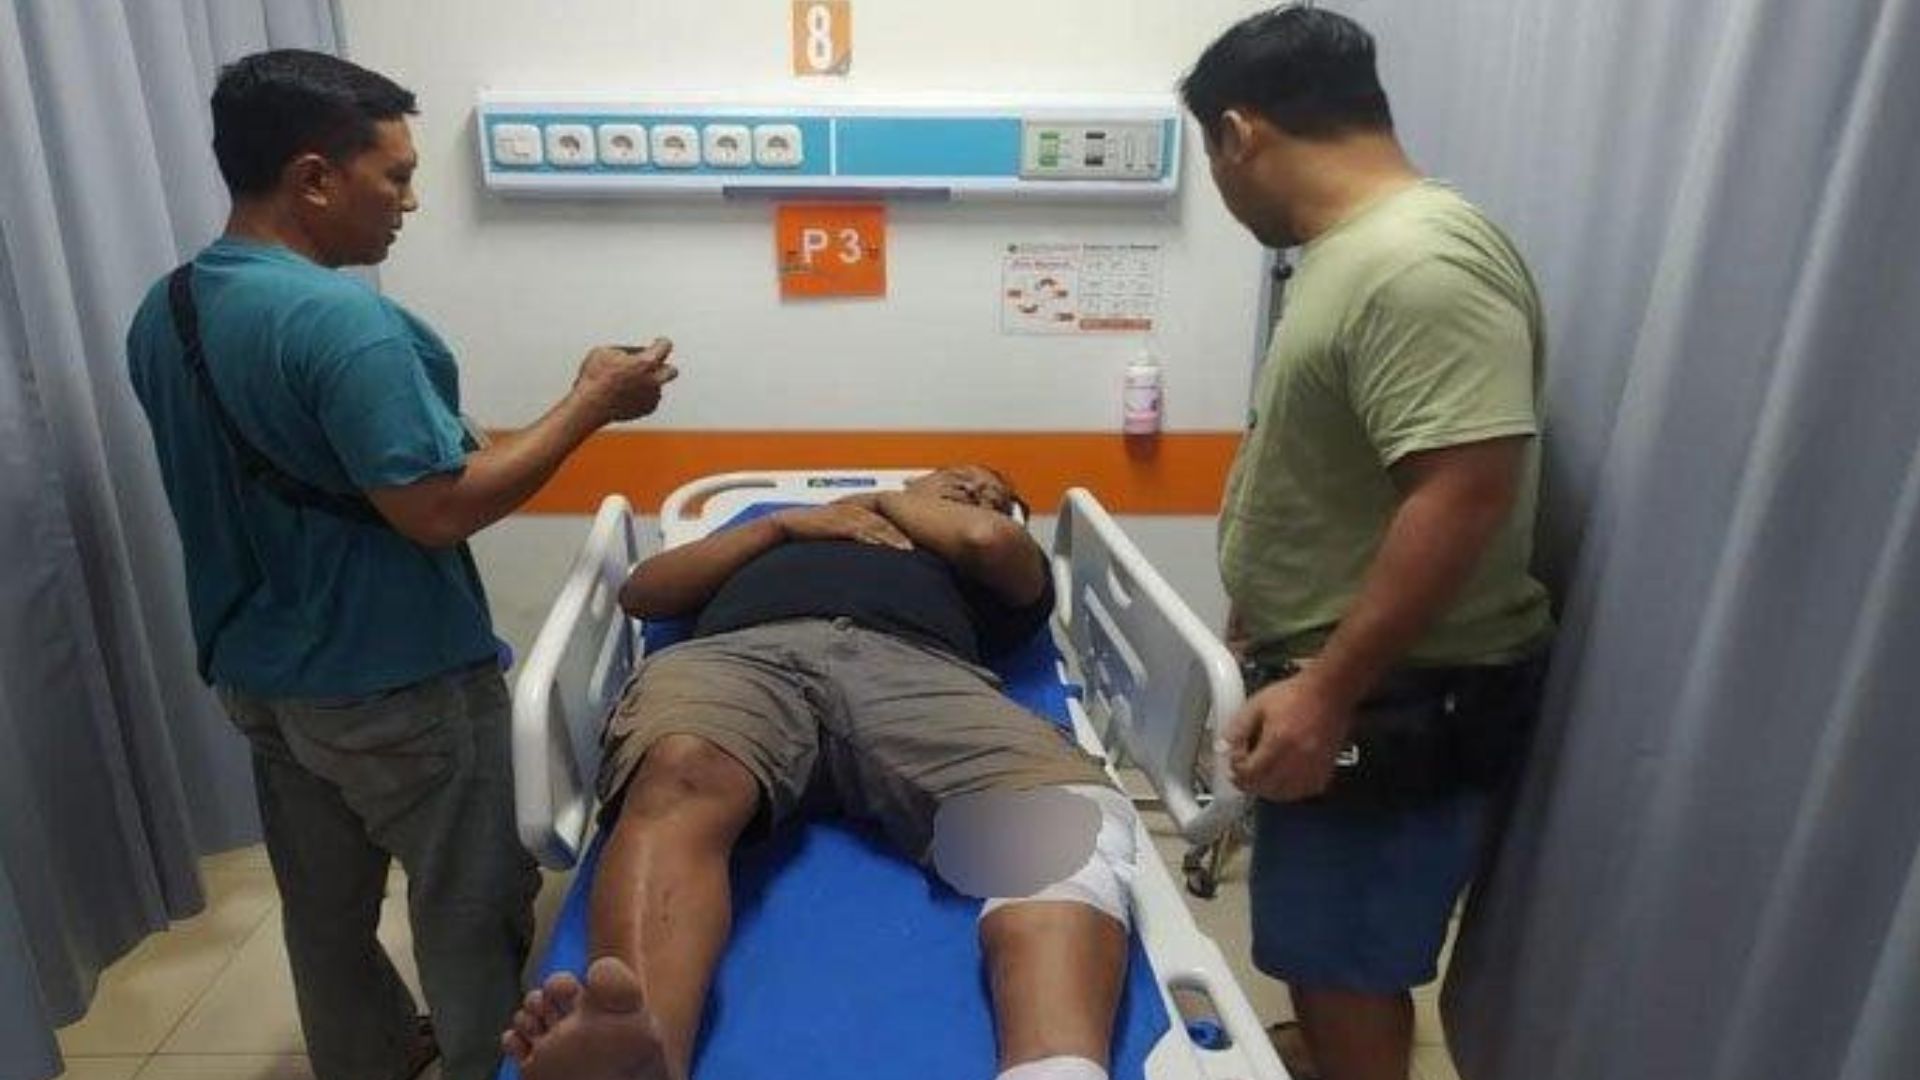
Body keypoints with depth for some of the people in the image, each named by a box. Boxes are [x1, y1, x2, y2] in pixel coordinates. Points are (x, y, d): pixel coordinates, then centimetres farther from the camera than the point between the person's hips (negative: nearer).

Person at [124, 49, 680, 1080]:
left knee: (323, 904, 23)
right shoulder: (339, 319, -25)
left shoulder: (162, 314, 5)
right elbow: (437, 510, -27)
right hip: (391, 687, -9)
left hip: (254, 671, 9)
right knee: (472, 908, 11)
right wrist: (591, 403, -20)